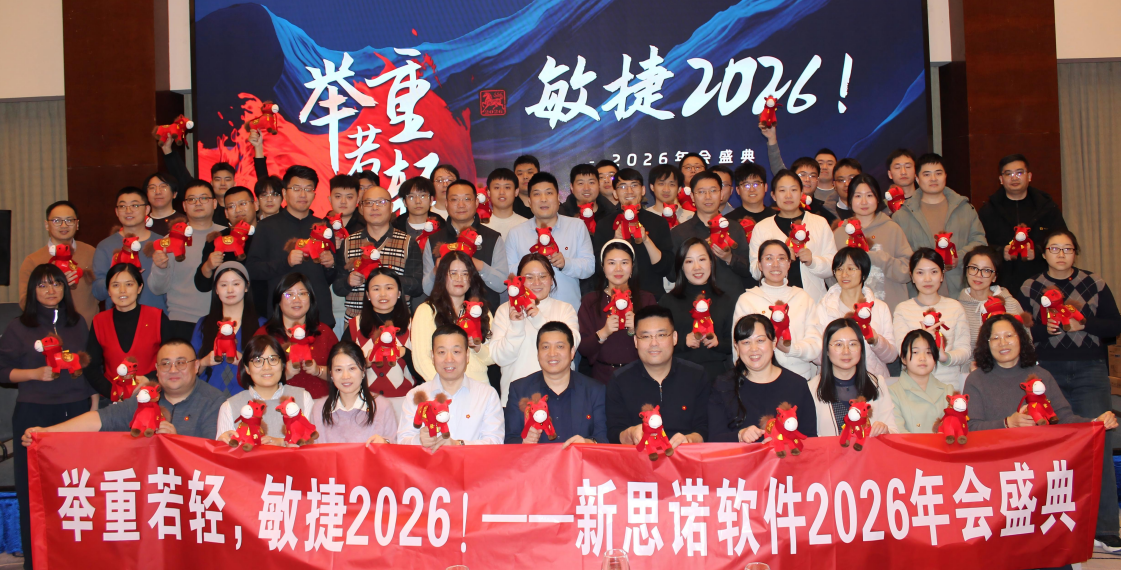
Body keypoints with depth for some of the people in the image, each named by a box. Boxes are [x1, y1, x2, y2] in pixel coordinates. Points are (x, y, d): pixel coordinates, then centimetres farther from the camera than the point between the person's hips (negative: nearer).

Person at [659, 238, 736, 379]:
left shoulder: (727, 301, 17)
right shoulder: (668, 301, 11)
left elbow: (735, 343, 14)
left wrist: (718, 343, -5)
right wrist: (683, 341, -11)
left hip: (718, 372, 1)